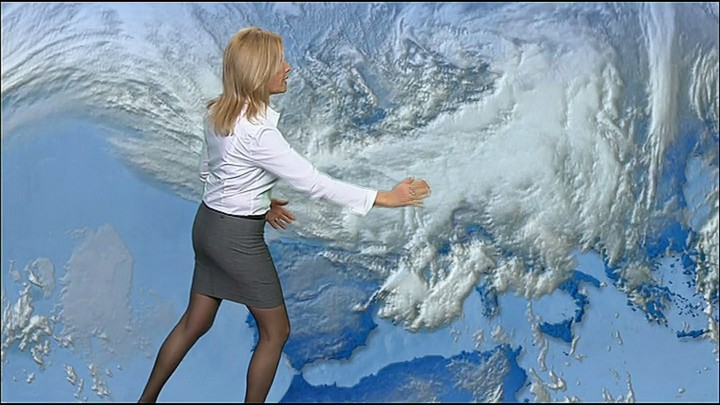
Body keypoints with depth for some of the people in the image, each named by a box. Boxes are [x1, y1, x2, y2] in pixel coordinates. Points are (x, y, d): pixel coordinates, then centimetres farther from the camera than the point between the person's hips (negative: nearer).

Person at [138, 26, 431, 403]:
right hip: (238, 238, -8)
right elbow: (313, 182, -26)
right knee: (275, 332, 10)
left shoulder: (218, 113, -1)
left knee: (195, 322, 21)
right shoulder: (257, 132, -27)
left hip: (208, 224, 8)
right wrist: (383, 197, -23)